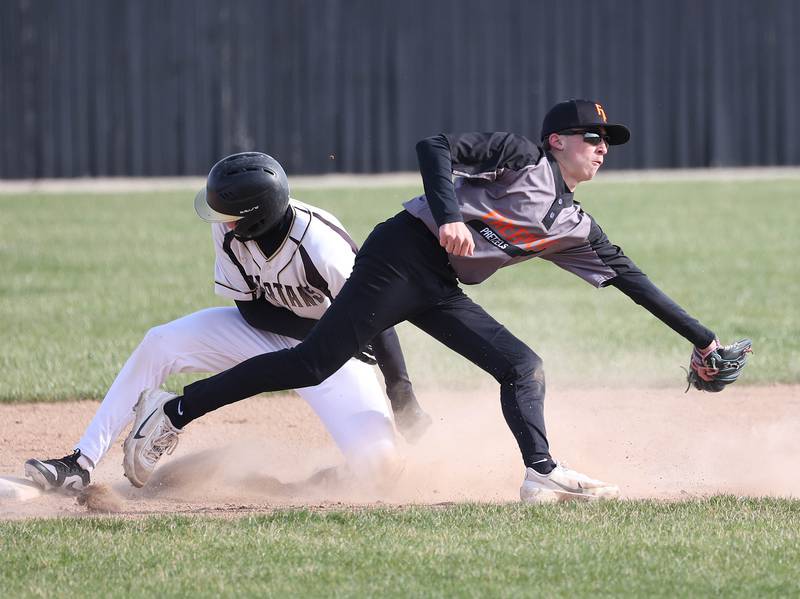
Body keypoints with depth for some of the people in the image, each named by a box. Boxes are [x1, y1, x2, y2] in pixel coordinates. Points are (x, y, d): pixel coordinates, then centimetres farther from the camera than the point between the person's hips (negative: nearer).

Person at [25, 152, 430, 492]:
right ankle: (80, 465, -14)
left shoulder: (320, 247, -35)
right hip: (266, 329, 5)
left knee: (375, 460, -25)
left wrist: (401, 391, -33)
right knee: (159, 345, -13)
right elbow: (250, 308, -13)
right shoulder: (228, 231, -21)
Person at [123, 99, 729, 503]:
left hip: (440, 291, 8)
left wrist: (702, 338, 24)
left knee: (524, 367, -2)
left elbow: (629, 276, 23)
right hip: (403, 256, -8)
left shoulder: (575, 226, 19)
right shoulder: (522, 156, -2)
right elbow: (436, 147, -11)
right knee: (314, 362, -14)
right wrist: (449, 216, -26)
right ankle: (172, 416, -11)